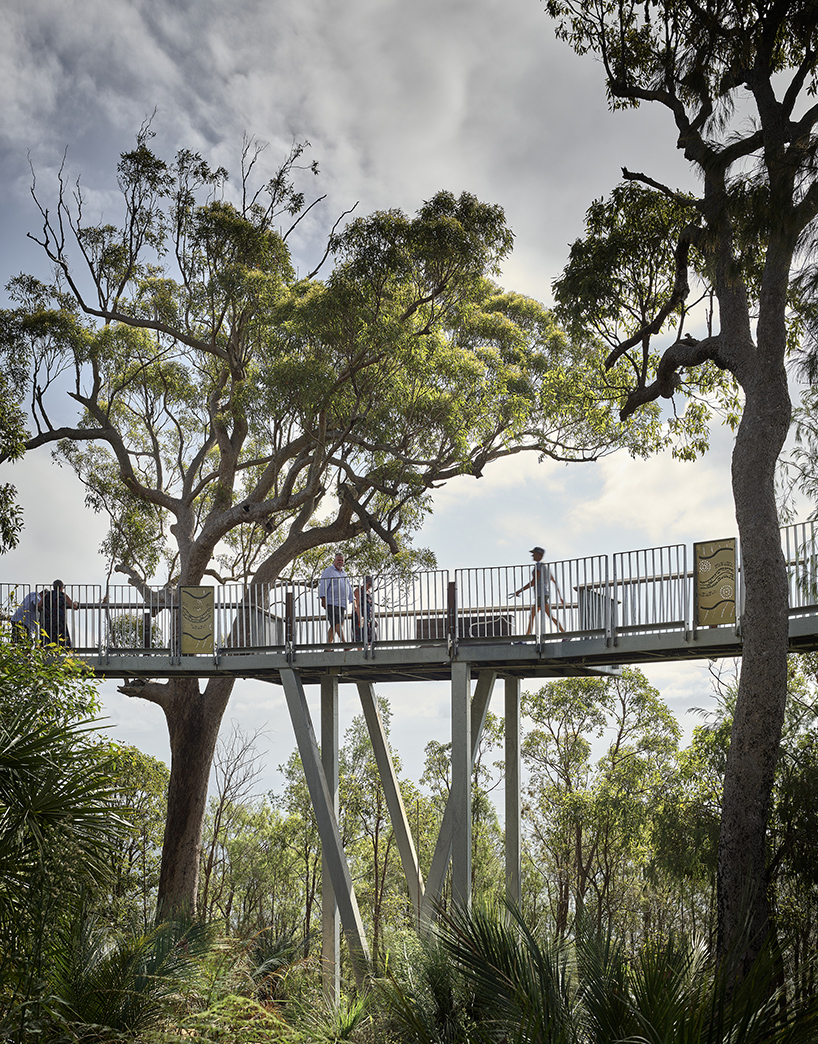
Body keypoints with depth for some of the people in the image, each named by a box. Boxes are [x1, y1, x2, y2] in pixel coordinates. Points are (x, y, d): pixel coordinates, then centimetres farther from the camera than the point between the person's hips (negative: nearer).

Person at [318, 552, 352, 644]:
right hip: (332, 603, -7)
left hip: (342, 604, 7)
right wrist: (323, 598, -21)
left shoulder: (343, 573, 24)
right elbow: (323, 585, -10)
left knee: (334, 626, 3)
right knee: (338, 624, -17)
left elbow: (348, 589, 28)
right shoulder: (328, 571, 0)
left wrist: (351, 600, 21)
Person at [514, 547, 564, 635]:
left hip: (541, 594, -10)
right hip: (545, 594, 10)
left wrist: (519, 591, -13)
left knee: (551, 617, -14)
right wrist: (560, 597, 19)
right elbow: (555, 582, 18)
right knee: (531, 617, 11)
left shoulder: (538, 565, -11)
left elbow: (533, 582, -18)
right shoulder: (546, 566, 19)